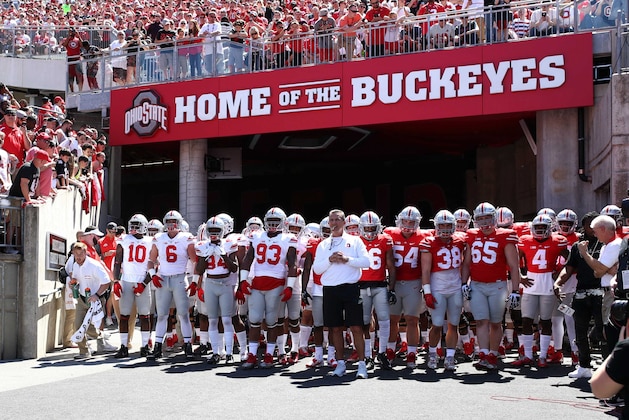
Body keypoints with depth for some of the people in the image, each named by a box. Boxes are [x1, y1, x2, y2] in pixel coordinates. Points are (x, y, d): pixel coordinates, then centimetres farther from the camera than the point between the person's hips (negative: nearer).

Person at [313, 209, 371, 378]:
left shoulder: (355, 241, 7)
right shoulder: (323, 245, 14)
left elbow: (366, 262, -3)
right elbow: (316, 269, 7)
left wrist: (347, 259, -13)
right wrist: (330, 260, -9)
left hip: (351, 288, -3)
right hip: (330, 290, 3)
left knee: (356, 327, -5)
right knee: (336, 328, 7)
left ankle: (362, 364, 0)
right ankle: (340, 363, 17)